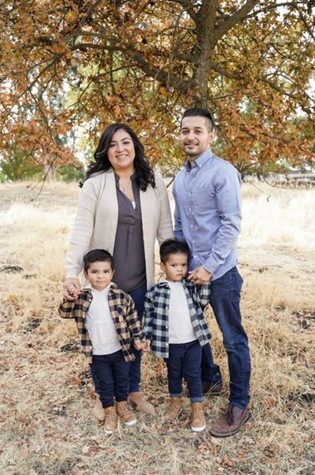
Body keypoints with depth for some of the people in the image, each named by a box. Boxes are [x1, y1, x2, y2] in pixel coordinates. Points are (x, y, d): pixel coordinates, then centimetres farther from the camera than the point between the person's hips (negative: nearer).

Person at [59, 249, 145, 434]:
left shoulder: (122, 296, -13)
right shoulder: (82, 297, -10)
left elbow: (133, 318, -3)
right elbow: (65, 313, -8)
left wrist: (138, 338, -1)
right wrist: (69, 298, -26)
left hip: (120, 350, 0)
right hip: (97, 354, 0)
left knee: (122, 380, 20)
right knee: (104, 383, 17)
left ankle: (122, 406, 44)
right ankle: (109, 411, 38)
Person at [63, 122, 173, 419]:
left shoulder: (154, 183, 1)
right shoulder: (95, 183, -8)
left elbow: (165, 228, 4)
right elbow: (81, 229, -14)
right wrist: (72, 273, -23)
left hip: (140, 279, 2)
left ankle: (133, 390, 39)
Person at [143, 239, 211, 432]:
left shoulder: (191, 286, -2)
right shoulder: (156, 291, -8)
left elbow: (203, 301, -11)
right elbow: (149, 315, -3)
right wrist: (148, 337, -6)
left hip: (192, 342, 0)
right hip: (171, 344, 0)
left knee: (193, 374, 10)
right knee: (174, 374, 20)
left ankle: (198, 408, 25)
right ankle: (175, 402, 41)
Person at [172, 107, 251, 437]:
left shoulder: (223, 172, -12)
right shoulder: (180, 177, 9)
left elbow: (231, 224, -17)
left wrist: (209, 267, -18)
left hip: (219, 272, -7)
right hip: (189, 270, 7)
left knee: (233, 340, 4)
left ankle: (239, 405, 19)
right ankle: (207, 376, 43)